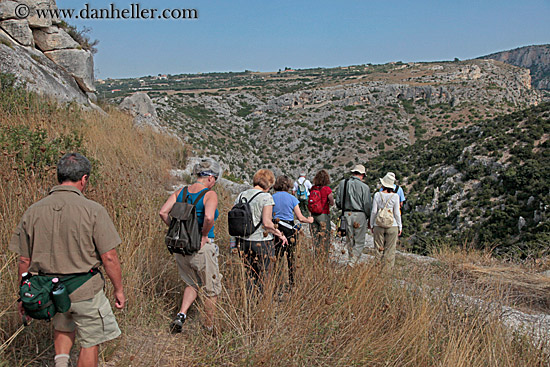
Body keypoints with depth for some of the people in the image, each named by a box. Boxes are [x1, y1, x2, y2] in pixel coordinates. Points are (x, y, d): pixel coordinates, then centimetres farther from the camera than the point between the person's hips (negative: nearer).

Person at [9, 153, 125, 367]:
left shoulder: (33, 212, -3)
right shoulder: (93, 211, -16)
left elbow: (24, 260, 3)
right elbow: (108, 257, -15)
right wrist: (118, 289, -1)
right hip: (84, 290, -4)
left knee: (62, 326, 32)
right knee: (90, 341, 15)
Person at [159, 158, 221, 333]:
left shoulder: (181, 192, 4)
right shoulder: (210, 194, -14)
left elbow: (163, 212, -2)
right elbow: (209, 217, -31)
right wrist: (205, 235, -15)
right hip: (202, 247, -6)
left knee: (192, 283, 27)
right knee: (212, 289, 14)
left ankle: (181, 315, 8)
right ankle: (209, 327, 25)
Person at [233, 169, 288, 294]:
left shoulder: (241, 196, 8)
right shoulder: (266, 197, -9)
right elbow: (266, 223, -16)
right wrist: (280, 234, -3)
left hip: (243, 241, 5)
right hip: (262, 241, -5)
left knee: (249, 275, 14)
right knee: (262, 276, 6)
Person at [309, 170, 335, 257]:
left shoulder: (313, 188, 1)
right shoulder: (327, 189, -12)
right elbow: (332, 203, -5)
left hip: (314, 214, 5)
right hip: (324, 214, -5)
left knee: (315, 236, 13)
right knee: (325, 237, 3)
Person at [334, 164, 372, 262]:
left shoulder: (342, 183, 2)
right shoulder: (364, 187, -9)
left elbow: (337, 202, 5)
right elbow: (367, 205, -7)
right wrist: (369, 219, 7)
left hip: (347, 214, 4)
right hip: (360, 215, -4)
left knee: (350, 241, 16)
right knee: (359, 242, 4)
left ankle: (351, 260, 24)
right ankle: (353, 262, -6)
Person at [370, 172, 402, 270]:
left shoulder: (377, 195, -4)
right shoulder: (395, 196, -7)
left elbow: (374, 211, -3)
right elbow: (397, 213, -5)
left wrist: (372, 225, 8)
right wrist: (400, 226, 5)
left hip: (378, 226, 1)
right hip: (392, 226, -1)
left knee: (379, 249, 10)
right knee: (390, 250, 6)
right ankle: (388, 269, 8)